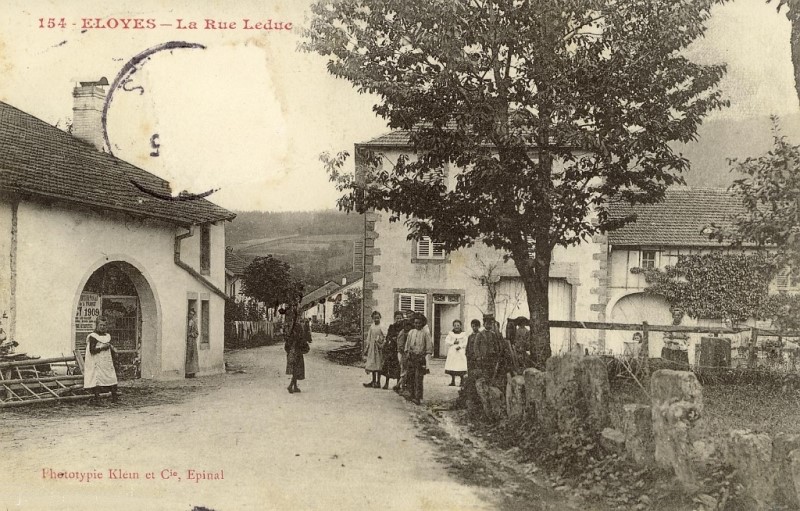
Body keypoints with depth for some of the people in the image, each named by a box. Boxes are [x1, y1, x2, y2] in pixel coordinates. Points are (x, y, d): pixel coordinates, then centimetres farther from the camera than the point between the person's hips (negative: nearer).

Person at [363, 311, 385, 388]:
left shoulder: (381, 327, -9)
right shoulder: (371, 327, 9)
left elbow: (383, 338, -11)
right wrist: (366, 347, 14)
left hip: (378, 347, -6)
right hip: (372, 347, 6)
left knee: (378, 365, -1)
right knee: (372, 364, 11)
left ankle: (378, 382, 5)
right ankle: (373, 381, 20)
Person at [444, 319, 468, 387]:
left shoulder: (463, 334, 6)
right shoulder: (451, 333, 11)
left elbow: (465, 343, -4)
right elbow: (446, 341, 3)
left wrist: (460, 346, -19)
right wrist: (453, 342, -9)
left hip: (461, 352, -2)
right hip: (452, 352, 2)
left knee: (461, 368, -8)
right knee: (452, 367, 1)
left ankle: (462, 381, 1)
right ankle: (453, 381, 12)